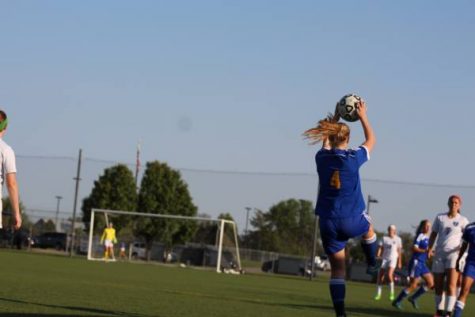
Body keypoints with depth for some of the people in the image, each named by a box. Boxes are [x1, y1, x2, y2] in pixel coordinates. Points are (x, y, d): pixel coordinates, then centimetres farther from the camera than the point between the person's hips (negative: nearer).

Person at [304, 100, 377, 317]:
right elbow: (371, 140, 11)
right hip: (351, 221, -2)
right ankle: (372, 265, 42)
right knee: (368, 228, 36)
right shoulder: (353, 159, -9)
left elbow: (326, 142, 25)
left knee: (337, 269, 4)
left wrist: (335, 119, 33)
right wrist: (363, 117, 22)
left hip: (328, 222, 2)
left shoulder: (322, 158, -1)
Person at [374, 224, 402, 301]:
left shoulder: (397, 239, 4)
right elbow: (381, 248, -1)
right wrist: (378, 255, -18)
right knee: (380, 276, -2)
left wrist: (399, 263, 7)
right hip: (385, 259, 3)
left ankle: (392, 294, -10)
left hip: (393, 259, -3)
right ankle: (378, 294, 10)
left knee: (389, 274, -22)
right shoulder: (384, 238, 7)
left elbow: (399, 251, 8)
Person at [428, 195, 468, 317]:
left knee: (451, 285, -16)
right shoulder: (440, 217, 9)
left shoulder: (463, 220, 1)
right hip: (439, 255, 3)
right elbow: (433, 234, 12)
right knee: (438, 286, 7)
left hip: (454, 255, -3)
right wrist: (430, 249, -1)